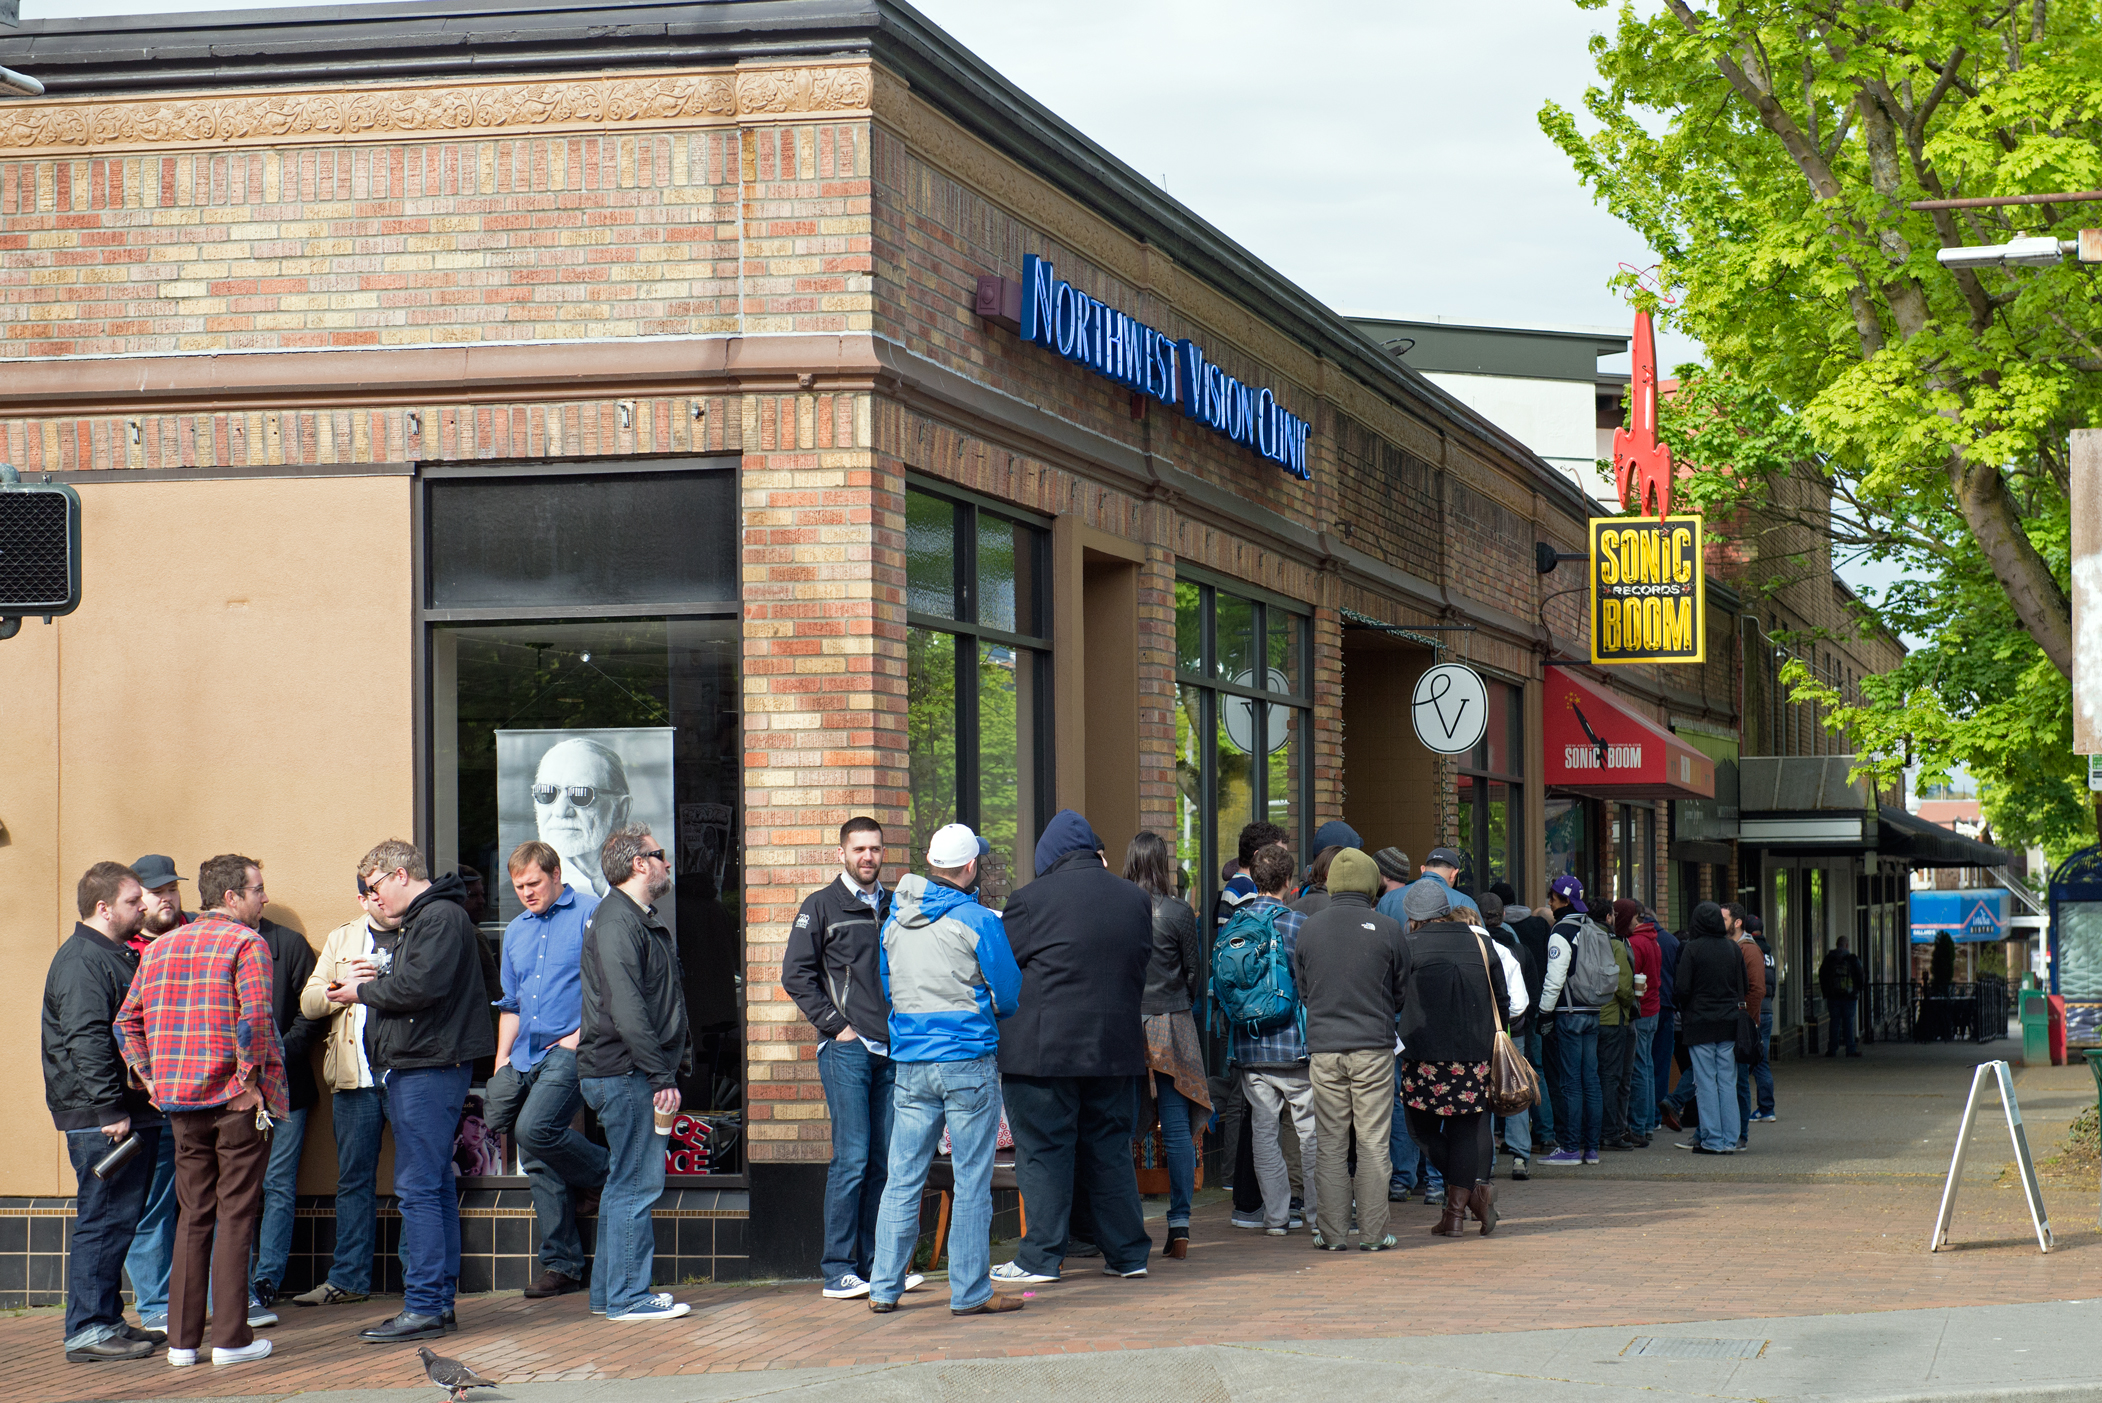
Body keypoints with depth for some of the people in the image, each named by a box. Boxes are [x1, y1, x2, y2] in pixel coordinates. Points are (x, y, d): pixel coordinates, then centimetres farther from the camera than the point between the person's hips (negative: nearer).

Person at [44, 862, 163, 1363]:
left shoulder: (120, 956, 19)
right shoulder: (81, 960, -13)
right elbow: (87, 1040, -22)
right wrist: (110, 1109, -24)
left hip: (130, 1113, 10)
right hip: (101, 1118, -10)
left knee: (118, 1218, 13)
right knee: (103, 1219, -8)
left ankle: (107, 1320, 20)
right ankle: (87, 1330, -6)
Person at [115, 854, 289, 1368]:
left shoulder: (160, 947, 13)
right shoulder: (246, 943, -8)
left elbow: (127, 1020, 12)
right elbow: (255, 1017, -21)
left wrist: (150, 1079, 12)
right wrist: (250, 1081, -14)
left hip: (182, 1102, 6)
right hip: (238, 1101, -6)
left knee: (193, 1215, 12)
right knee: (235, 1215, 1)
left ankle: (182, 1338, 12)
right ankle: (231, 1338, 1)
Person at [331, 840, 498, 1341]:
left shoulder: (442, 918, -12)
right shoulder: (419, 919, 21)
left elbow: (421, 986, -23)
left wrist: (364, 991, -9)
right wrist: (361, 980, 2)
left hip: (430, 1069, -11)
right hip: (414, 1069, 11)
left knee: (418, 1187, -11)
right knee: (434, 1186, 11)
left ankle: (424, 1306, -11)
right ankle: (439, 1300, 15)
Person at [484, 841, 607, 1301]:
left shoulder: (590, 913, -2)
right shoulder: (516, 930, 21)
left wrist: (582, 1033, -15)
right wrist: (502, 1061, 16)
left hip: (571, 1051, -7)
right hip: (527, 1058, 7)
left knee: (535, 1129, -26)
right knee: (539, 1164, 3)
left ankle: (608, 1173, -1)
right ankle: (561, 1265, 7)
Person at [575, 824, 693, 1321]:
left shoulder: (641, 921, 20)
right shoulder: (617, 923, -14)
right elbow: (626, 1012, -22)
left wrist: (675, 1068, 15)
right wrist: (661, 1076, -22)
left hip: (631, 1075, 11)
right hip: (625, 1073, -11)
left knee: (627, 1182, 14)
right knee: (637, 1183, -8)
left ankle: (610, 1292, 20)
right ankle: (628, 1295, -4)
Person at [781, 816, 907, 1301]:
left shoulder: (894, 908, 16)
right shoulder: (822, 906, 2)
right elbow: (796, 973, -2)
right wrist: (834, 1024, -8)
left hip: (892, 1050, 5)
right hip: (847, 1048, -5)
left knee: (885, 1161, 6)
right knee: (852, 1159, -9)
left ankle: (874, 1263, 12)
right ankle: (837, 1270, -4)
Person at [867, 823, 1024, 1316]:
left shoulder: (895, 920, 6)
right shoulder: (978, 921, -9)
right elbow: (1009, 995, -4)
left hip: (910, 1066, 5)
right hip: (969, 1060, -5)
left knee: (902, 1178, 8)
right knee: (972, 1179, 1)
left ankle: (884, 1287, 11)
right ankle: (970, 1290, 3)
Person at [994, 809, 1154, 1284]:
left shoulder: (1032, 900, -9)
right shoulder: (1136, 899, 6)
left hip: (1044, 1048, -5)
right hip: (1115, 1045, 5)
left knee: (1043, 1150, 1)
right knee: (1110, 1149, 13)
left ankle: (1041, 1257, 2)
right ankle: (1127, 1252, 15)